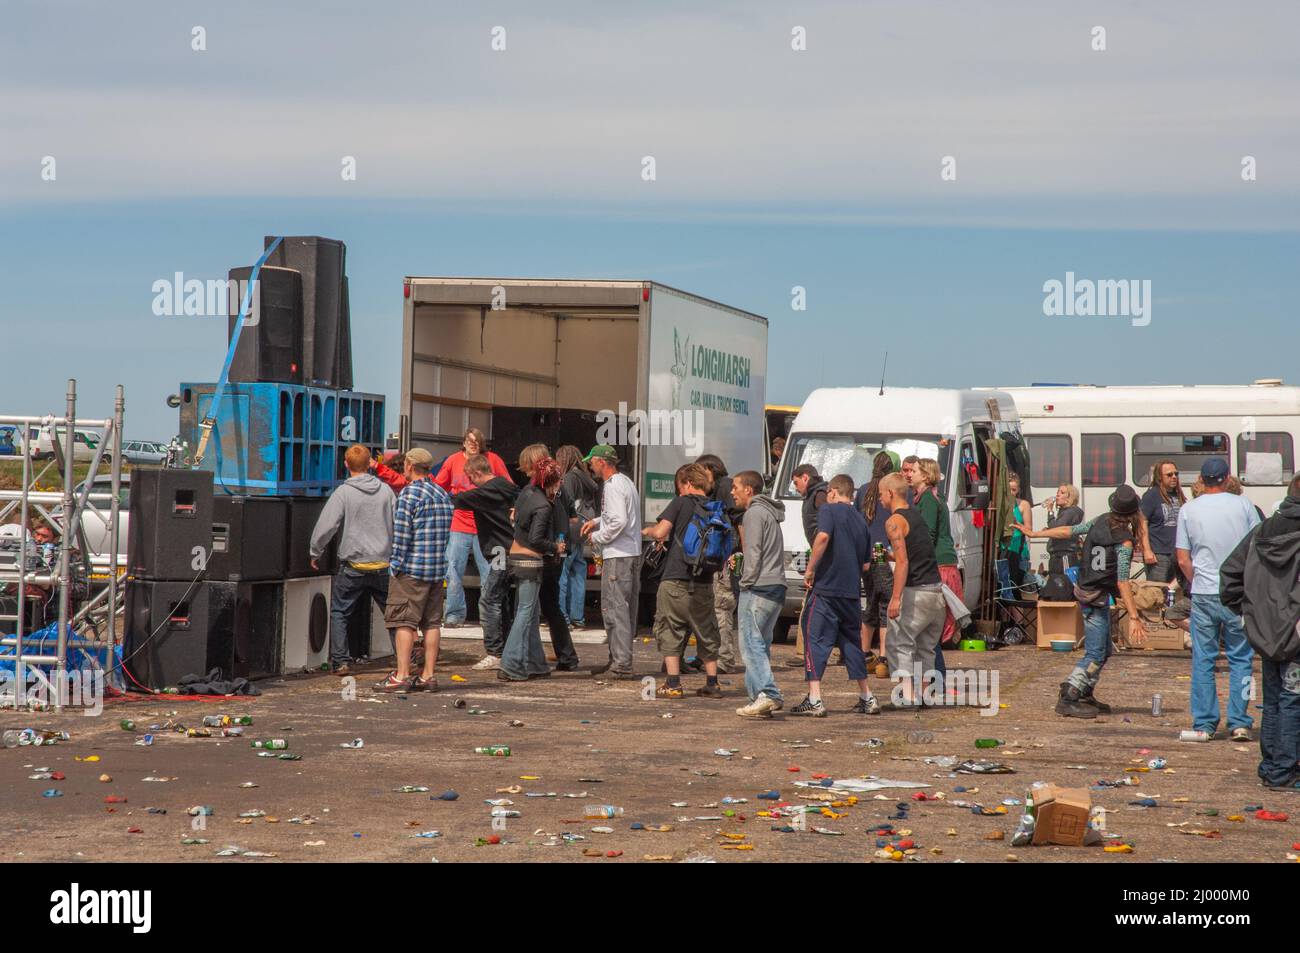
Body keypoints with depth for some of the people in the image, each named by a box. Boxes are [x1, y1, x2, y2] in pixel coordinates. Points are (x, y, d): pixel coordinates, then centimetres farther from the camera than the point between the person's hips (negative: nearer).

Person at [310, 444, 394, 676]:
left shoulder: (343, 492, -8)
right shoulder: (385, 491, 3)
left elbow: (326, 525, -11)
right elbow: (397, 525, 10)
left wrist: (315, 553, 2)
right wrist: (396, 556, 22)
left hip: (353, 565, -3)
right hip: (383, 563, 3)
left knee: (339, 612, 7)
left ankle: (340, 661, 1)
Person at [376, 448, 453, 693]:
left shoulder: (409, 493, -10)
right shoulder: (443, 495, 14)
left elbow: (402, 532, -14)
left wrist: (396, 564, -9)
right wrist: (438, 557, 17)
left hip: (411, 568, -7)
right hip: (438, 568, 7)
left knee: (404, 622, -5)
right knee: (432, 622, 8)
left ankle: (401, 675, -8)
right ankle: (428, 676, 8)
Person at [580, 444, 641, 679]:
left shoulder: (612, 486, -14)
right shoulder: (626, 482, 18)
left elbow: (619, 521, -22)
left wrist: (597, 537, -9)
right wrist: (597, 521, 15)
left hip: (618, 556, -10)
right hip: (633, 553, 10)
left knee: (614, 608, -8)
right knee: (626, 609, 13)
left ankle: (621, 664, -11)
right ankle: (620, 659, 19)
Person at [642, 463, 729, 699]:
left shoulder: (682, 503, -4)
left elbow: (661, 531, -15)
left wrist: (647, 530, 9)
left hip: (675, 580, -4)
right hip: (703, 583, 4)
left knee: (670, 631, 4)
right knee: (706, 632, 14)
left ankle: (673, 684, -1)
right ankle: (712, 683, 14)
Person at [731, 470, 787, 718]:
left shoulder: (754, 513, -6)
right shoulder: (769, 512, 24)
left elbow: (754, 553, -14)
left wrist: (747, 583, -9)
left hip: (758, 588, -10)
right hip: (777, 587, 10)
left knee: (752, 643, -13)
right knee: (761, 644, 12)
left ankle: (767, 693, -24)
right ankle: (761, 697, 10)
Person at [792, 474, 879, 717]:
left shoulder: (828, 510, -3)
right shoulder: (860, 520, 17)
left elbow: (823, 536, -22)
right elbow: (865, 563, 20)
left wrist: (810, 569, -16)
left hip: (826, 588, -6)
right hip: (852, 591, 6)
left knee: (816, 640, -4)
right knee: (851, 642, 17)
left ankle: (814, 699, -12)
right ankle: (867, 699, 19)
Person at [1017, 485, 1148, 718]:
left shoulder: (1099, 522, 0)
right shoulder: (1124, 541, -20)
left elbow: (1069, 531, 7)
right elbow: (1122, 583, -23)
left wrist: (1034, 533, 18)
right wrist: (1134, 617, -23)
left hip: (1086, 591, 9)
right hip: (1097, 597, -9)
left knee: (1104, 649, 19)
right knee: (1095, 653, -7)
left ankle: (1085, 695, 25)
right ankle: (1068, 699, -11)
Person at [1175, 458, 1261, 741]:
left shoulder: (1188, 510, 0)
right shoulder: (1243, 505, -1)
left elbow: (1183, 560, 1)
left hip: (1203, 594, 0)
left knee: (1203, 660, 7)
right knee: (1240, 658, 7)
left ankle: (1204, 724, 8)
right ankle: (1239, 723, 5)